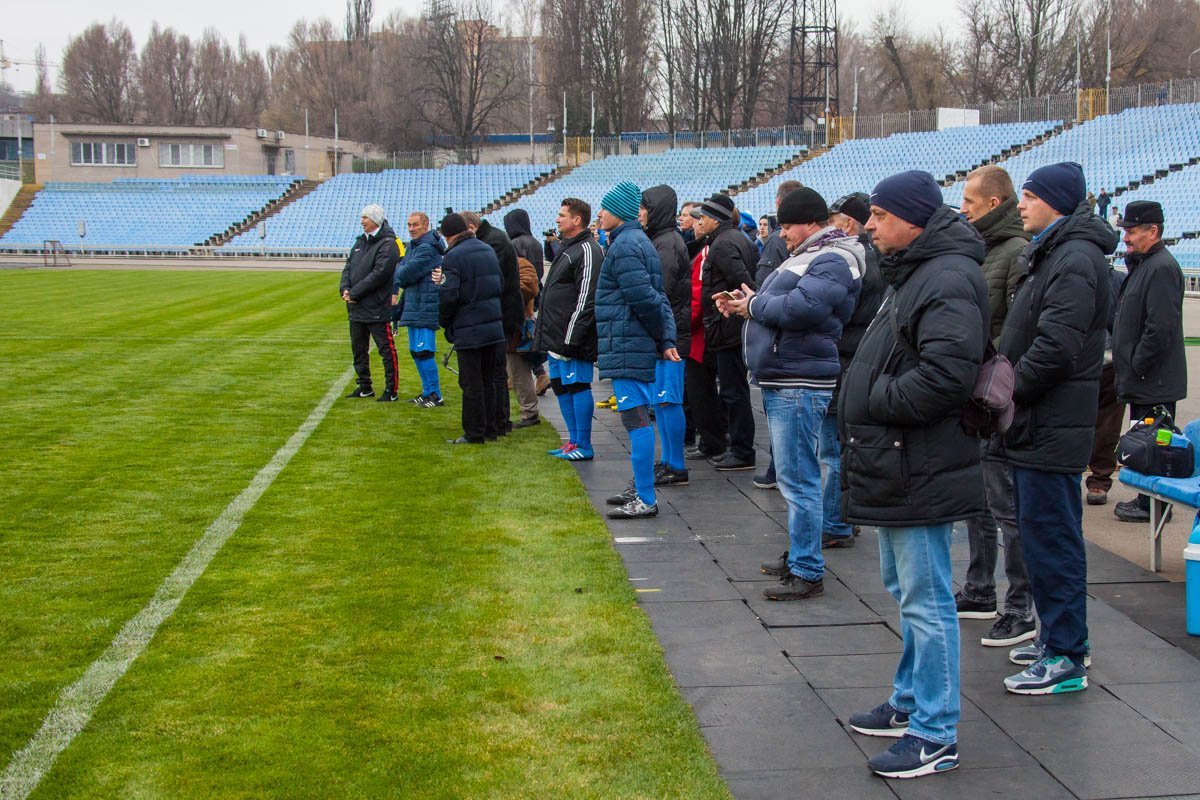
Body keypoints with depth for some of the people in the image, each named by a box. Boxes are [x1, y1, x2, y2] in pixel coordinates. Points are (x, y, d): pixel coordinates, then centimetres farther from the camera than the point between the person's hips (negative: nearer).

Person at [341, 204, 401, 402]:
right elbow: (348, 267, 15)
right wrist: (345, 288, -4)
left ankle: (391, 390, 3)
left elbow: (379, 274, -20)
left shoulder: (387, 244, -12)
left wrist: (354, 293, -18)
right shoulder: (361, 242, 15)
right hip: (356, 308, 9)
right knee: (358, 349, 15)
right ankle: (364, 387, 26)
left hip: (376, 309, -9)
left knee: (386, 349, -2)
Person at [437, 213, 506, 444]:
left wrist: (444, 321, -2)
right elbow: (501, 287, 17)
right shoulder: (488, 251, 10)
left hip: (468, 331, -7)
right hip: (494, 327, 7)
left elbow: (448, 295, -18)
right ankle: (490, 429, 20)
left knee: (471, 385, -1)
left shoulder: (453, 256, -14)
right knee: (488, 382, 15)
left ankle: (474, 433, 3)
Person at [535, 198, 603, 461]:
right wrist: (543, 333, 21)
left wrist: (572, 338, -23)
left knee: (578, 386, -6)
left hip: (573, 339, -10)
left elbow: (586, 299, -20)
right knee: (560, 386, 14)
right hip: (556, 339, 10)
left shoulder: (587, 251, -13)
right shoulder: (566, 248, 19)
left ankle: (584, 446, -1)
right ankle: (574, 441, 22)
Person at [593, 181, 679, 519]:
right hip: (639, 348, 10)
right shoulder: (637, 241, 18)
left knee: (636, 419, -9)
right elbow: (652, 297, 14)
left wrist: (661, 337, -6)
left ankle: (646, 500, -7)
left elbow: (646, 298, -20)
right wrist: (667, 339, 6)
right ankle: (641, 489, 26)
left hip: (627, 348, -10)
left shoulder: (624, 245, -14)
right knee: (637, 418, 16)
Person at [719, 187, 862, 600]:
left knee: (798, 478, -9)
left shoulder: (832, 260, -14)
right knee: (794, 476, 19)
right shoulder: (807, 256, 20)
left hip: (800, 384, -11)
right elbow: (778, 302, 24)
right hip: (780, 381, 11)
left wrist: (753, 306, -11)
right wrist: (745, 302, 4)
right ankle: (798, 554, 30)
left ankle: (807, 572, -4)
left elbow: (801, 307, -26)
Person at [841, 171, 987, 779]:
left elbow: (945, 375, -30)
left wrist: (874, 399, -18)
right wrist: (865, 401, 9)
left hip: (921, 472, -11)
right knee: (905, 588, 21)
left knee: (925, 599, -4)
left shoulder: (949, 281, -19)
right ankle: (911, 702, 36)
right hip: (898, 468, 11)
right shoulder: (913, 273, 16)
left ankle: (935, 735, 4)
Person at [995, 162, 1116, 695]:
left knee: (1050, 537, -6)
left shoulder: (1076, 260, -17)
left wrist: (1003, 391, -15)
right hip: (1036, 426, 11)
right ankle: (1060, 636, 29)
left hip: (1051, 430, -11)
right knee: (1043, 533, 17)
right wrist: (1003, 388, 10)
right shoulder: (1052, 254, 17)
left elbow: (1056, 347, -25)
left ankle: (1066, 659, 0)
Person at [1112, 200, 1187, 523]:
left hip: (1154, 381, -10)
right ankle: (1147, 499, 24)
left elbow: (1161, 327, -25)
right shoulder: (1143, 264, 16)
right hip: (1143, 379, 10)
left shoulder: (1162, 267, -18)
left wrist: (1137, 367, -19)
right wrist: (1129, 368, 17)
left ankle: (1152, 506, 4)